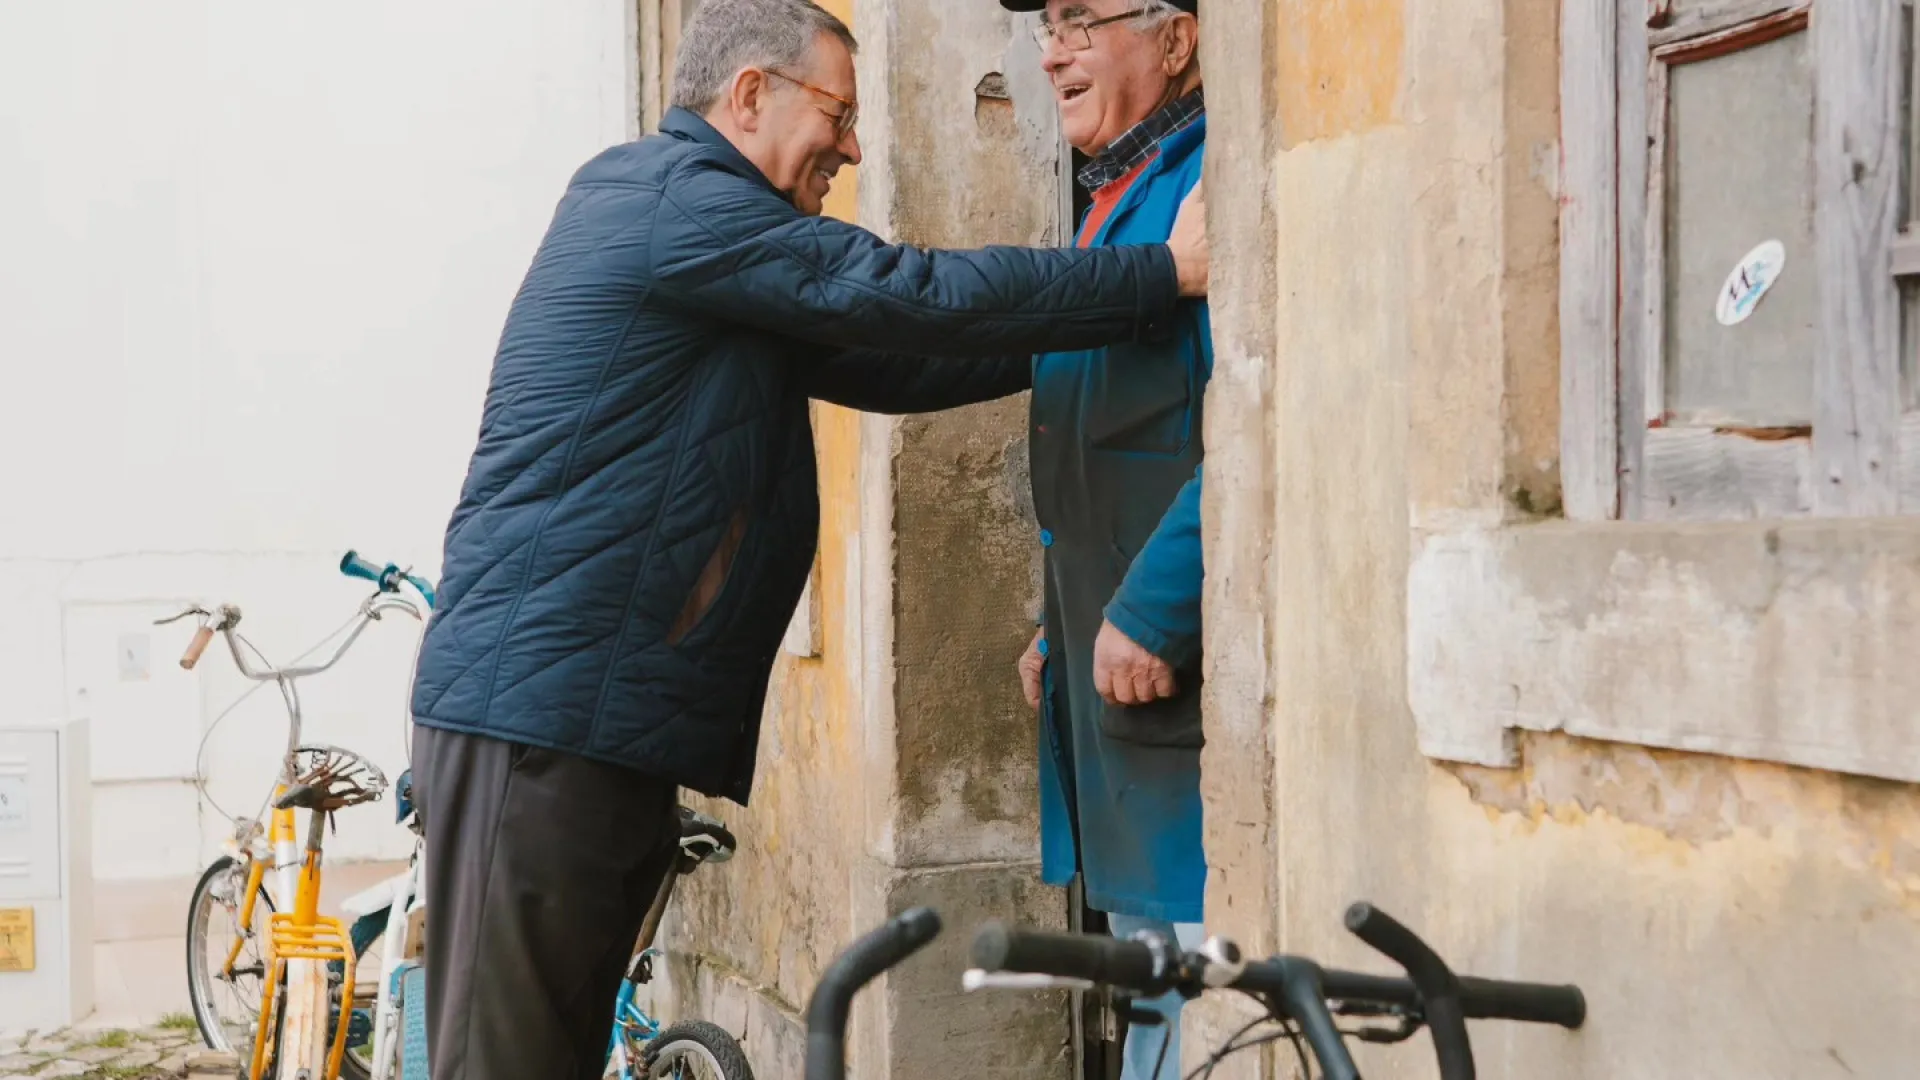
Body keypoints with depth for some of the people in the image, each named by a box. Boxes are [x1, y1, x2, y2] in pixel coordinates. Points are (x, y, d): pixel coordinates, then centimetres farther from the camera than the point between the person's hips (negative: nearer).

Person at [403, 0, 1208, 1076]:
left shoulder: (677, 200, 23)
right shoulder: (678, 199, -9)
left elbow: (883, 362, 19)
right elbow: (916, 297, -14)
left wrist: (1104, 322, 13)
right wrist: (1166, 274, -10)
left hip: (608, 723, 10)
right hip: (544, 711, -10)